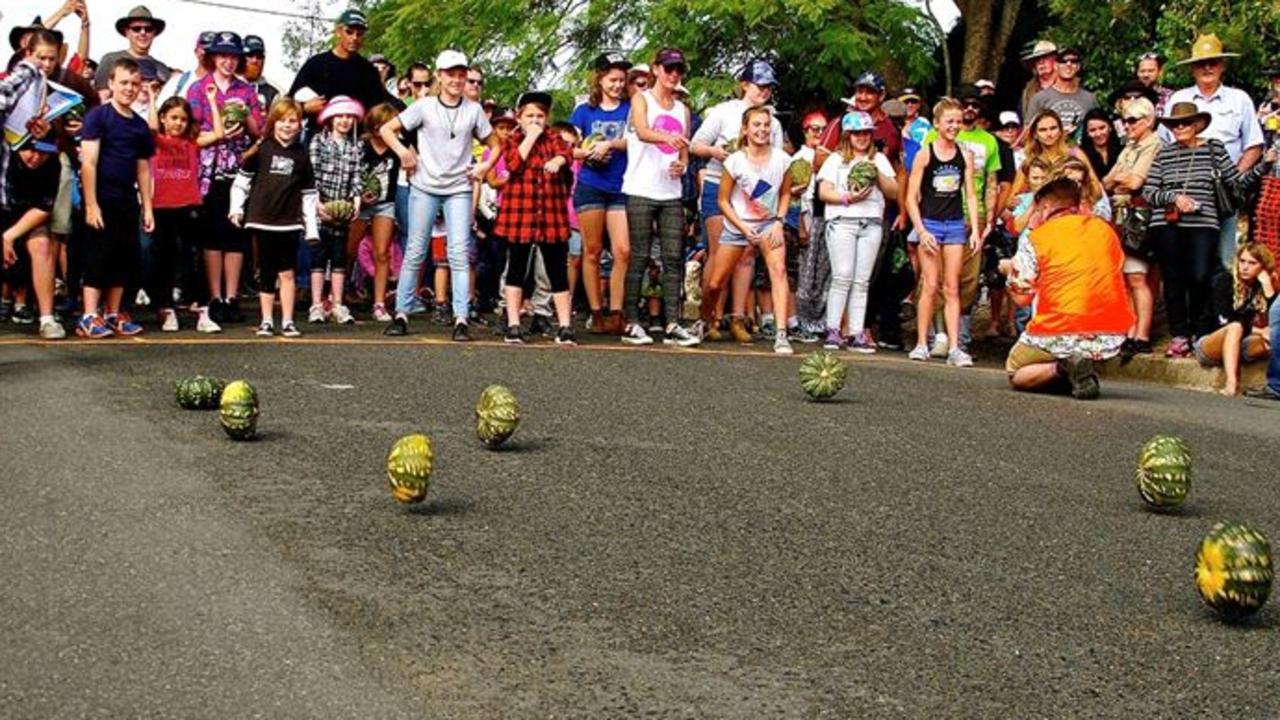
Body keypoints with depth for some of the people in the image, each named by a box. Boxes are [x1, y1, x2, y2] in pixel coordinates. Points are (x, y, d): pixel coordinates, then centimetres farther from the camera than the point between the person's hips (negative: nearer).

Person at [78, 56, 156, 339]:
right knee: (98, 258, -5)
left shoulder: (140, 125, 13)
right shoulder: (98, 116, -5)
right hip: (103, 199, -6)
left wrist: (147, 207, 12)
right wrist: (91, 204, -16)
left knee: (124, 259, 7)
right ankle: (89, 318, -3)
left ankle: (113, 315, 16)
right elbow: (88, 162, -10)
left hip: (128, 201, 6)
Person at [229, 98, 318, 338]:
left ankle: (287, 321, 7)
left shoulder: (301, 154, 5)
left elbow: (309, 193, 7)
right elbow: (243, 179, 5)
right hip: (262, 220, 0)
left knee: (287, 273, -1)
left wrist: (312, 228, 4)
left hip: (290, 222, 1)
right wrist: (236, 208, -2)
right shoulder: (261, 149, 1)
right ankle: (266, 321, 13)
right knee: (266, 273, 7)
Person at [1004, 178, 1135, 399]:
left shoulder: (1040, 236, -3)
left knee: (1014, 374, 18)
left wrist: (1011, 270, 18)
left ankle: (1061, 368, -11)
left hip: (1061, 334, -5)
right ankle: (1081, 366, 7)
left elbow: (1022, 296, -2)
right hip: (1111, 337, 5)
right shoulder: (1105, 229, 11)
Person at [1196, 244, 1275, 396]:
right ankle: (1231, 383, -50)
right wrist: (1257, 330, -21)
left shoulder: (1264, 288, 4)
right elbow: (1224, 321, -14)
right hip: (1209, 346, -3)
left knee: (1273, 339, -25)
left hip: (1237, 349, 3)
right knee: (1235, 328, -35)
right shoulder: (1224, 281, -5)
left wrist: (1268, 288, -16)